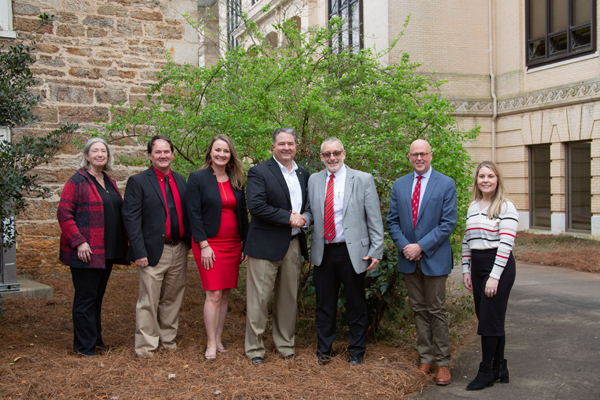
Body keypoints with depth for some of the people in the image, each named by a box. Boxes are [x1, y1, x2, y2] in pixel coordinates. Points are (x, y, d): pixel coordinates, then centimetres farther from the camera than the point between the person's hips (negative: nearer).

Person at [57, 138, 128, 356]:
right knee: (85, 298, 0)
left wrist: (121, 246, 10)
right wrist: (79, 242, -19)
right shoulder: (77, 181, -8)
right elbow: (64, 214, -12)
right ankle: (84, 346, 10)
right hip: (86, 252, -7)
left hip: (106, 252, 7)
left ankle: (96, 340, 26)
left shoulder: (110, 183, 14)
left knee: (97, 297, 15)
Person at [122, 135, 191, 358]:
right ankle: (146, 344, 12)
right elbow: (131, 219, -9)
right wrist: (139, 252, -15)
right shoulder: (138, 182, -4)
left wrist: (189, 242, 7)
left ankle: (168, 338, 26)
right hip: (154, 251, -5)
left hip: (179, 249, 5)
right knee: (149, 301, 0)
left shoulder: (180, 180, 12)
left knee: (172, 298, 13)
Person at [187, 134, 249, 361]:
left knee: (225, 294, 7)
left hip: (233, 244, 5)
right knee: (214, 294, -7)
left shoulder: (236, 181, 11)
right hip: (210, 243, -5)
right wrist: (204, 245, -13)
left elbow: (243, 213, 13)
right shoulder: (198, 178, -3)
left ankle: (218, 340, 17)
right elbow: (194, 213, -7)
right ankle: (211, 344, 1)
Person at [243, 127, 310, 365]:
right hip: (266, 245, -5)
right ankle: (254, 348, 14)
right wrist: (289, 217, -17)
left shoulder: (304, 175, 13)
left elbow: (307, 206, 21)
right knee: (259, 298, 1)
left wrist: (302, 219, -3)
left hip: (293, 244, 6)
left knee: (289, 297, 13)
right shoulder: (259, 172, -6)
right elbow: (256, 206, -18)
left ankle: (285, 344, 28)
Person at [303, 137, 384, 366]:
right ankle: (324, 349, 30)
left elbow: (374, 219, -3)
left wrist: (376, 251, -8)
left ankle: (356, 351, 27)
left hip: (352, 252, -3)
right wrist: (302, 218, -10)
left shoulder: (363, 180, -2)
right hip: (323, 252, 3)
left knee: (356, 304, 9)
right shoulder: (314, 180, 8)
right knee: (324, 304, 13)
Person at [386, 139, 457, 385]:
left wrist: (421, 246, -15)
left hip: (434, 258, -4)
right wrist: (404, 246, -8)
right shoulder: (399, 185, 9)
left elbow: (448, 223, -9)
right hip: (409, 259, 4)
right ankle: (425, 359, 19)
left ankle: (443, 363, 10)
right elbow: (392, 221, 8)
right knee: (419, 310, 10)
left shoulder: (446, 184, -3)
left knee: (436, 311, 1)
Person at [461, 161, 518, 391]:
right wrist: (466, 270, 11)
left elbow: (506, 244, -14)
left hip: (499, 267, -7)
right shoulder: (472, 207, 13)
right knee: (486, 318, 9)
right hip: (477, 267, 7)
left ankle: (486, 372, 4)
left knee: (490, 319, -5)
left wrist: (494, 276, -18)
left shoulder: (506, 208, -8)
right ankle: (499, 369, 19)